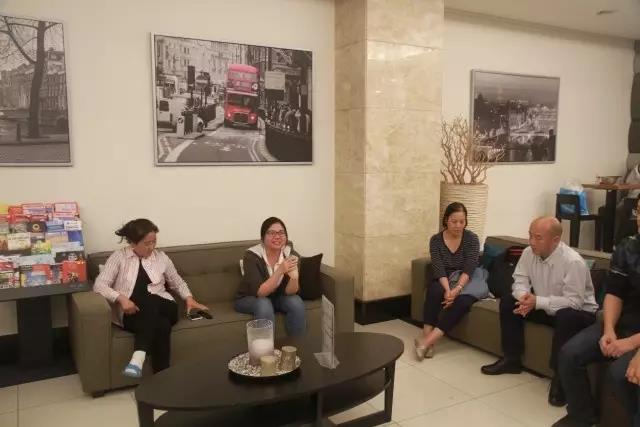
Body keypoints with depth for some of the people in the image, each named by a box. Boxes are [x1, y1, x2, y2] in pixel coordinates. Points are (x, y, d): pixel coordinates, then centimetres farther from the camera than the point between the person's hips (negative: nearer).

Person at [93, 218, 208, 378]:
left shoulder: (161, 257, 12)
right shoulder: (119, 257, 4)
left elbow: (177, 282, 24)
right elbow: (99, 285, -5)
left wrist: (189, 298, 6)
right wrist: (121, 298, -22)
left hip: (162, 308, 2)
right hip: (132, 314, -2)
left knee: (148, 303, -36)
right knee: (161, 325, -36)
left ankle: (138, 357, -49)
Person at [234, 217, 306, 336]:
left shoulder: (291, 255, -16)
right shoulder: (251, 256, -25)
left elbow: (289, 292, -19)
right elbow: (260, 292, -31)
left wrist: (294, 277, -42)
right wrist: (280, 271, -42)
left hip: (277, 298, 3)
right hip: (249, 299, -3)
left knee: (296, 302, -25)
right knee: (264, 304, -34)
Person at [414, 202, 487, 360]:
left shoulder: (471, 238, -7)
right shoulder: (436, 240, -5)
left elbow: (469, 268, -18)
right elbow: (438, 268, -15)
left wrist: (457, 288, -34)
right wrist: (448, 289, -33)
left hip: (467, 280, -1)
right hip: (444, 280, 1)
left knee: (462, 300, -33)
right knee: (435, 291, -34)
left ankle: (429, 340, -37)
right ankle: (427, 335, -35)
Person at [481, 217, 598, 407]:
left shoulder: (573, 262, -30)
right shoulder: (529, 252, -11)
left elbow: (573, 302, -32)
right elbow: (520, 281, -6)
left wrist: (537, 302, -36)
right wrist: (525, 296, -29)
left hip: (578, 313, -7)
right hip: (546, 308, 7)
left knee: (566, 316, -39)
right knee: (508, 301, -5)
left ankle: (559, 375, -22)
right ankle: (511, 359, 4)